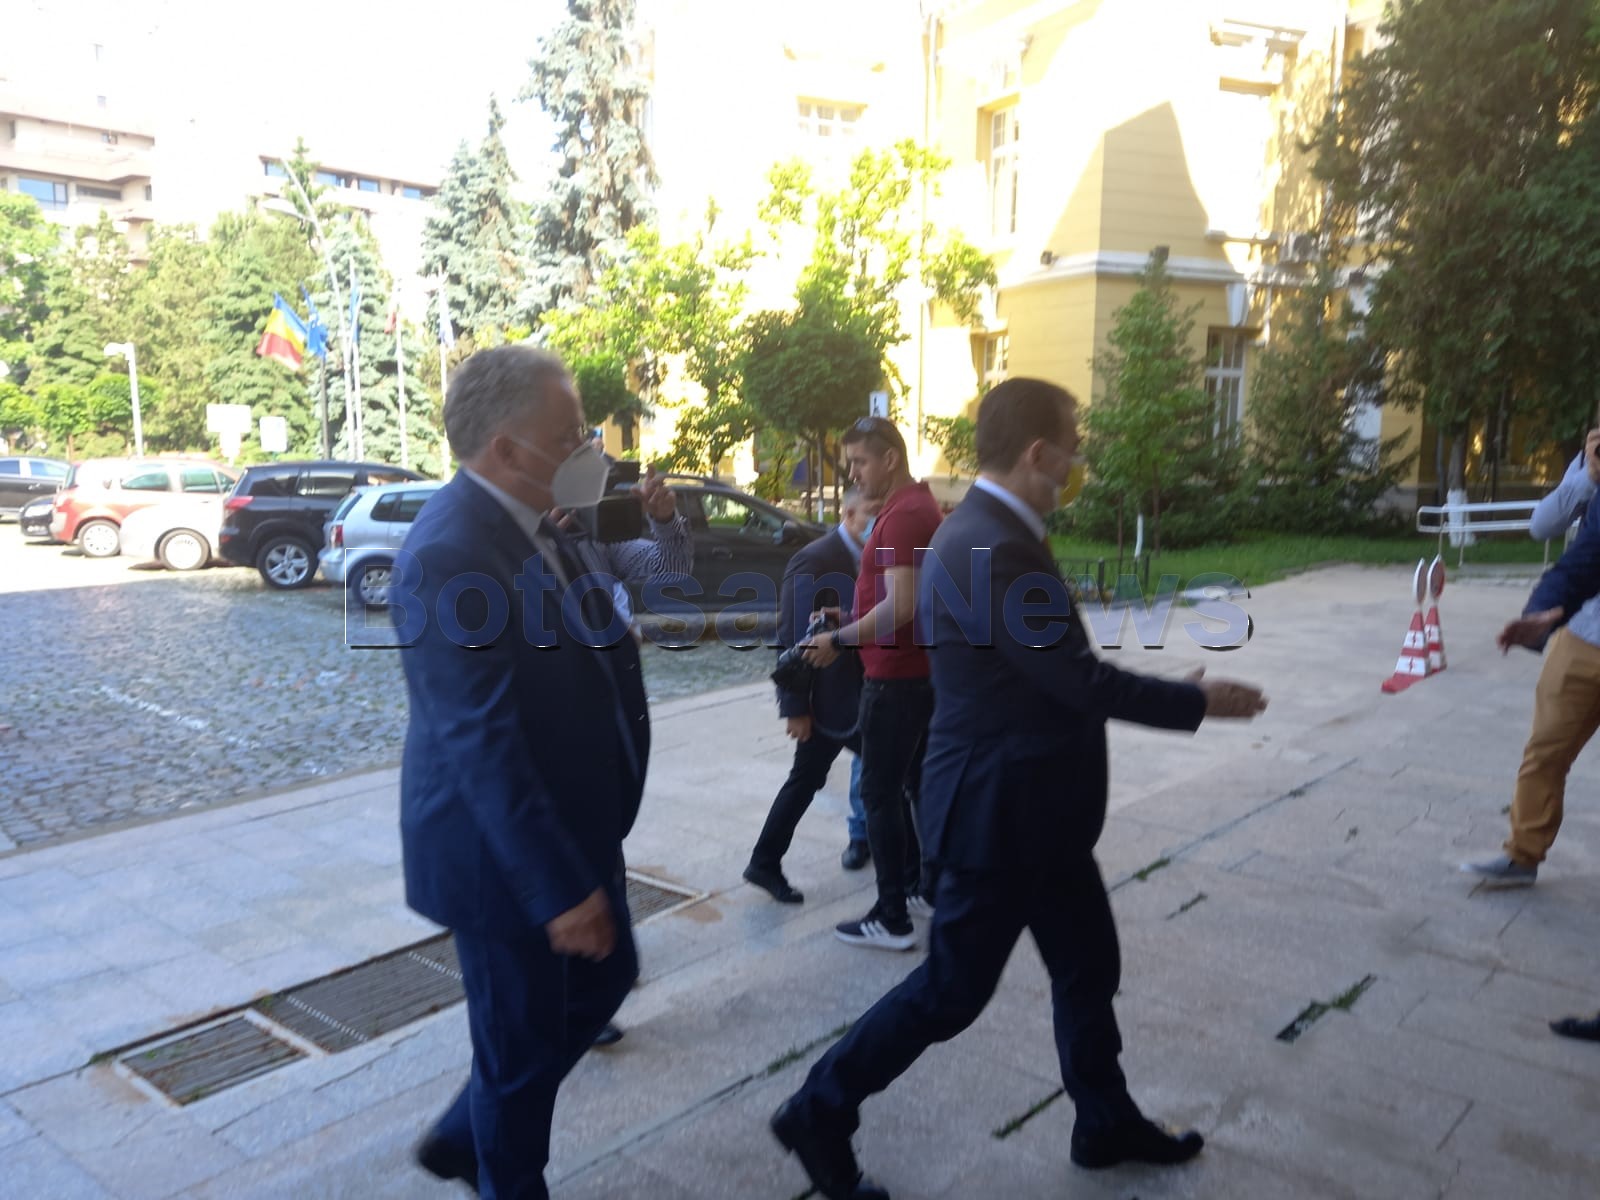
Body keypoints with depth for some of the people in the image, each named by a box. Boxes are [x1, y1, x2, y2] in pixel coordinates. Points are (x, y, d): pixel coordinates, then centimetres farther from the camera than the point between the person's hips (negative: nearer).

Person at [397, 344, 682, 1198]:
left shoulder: (540, 524, 2)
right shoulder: (450, 552, -27)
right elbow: (480, 741, -29)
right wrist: (557, 888, -27)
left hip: (572, 826, 10)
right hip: (506, 852, -9)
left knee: (605, 978, 25)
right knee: (521, 1047, 11)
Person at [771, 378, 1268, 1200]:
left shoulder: (987, 531, 8)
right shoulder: (994, 548, -26)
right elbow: (1079, 681, -23)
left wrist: (1170, 692, 14)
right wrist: (1199, 702, -9)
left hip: (1027, 807, 10)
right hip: (1000, 812, -10)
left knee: (1087, 964, 21)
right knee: (952, 990, 4)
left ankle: (1107, 1122, 41)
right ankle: (819, 1113, 22)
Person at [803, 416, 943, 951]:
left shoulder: (903, 514, -19)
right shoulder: (918, 506, 14)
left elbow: (900, 607, -26)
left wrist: (839, 640, -17)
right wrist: (850, 617, 12)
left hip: (897, 676, -10)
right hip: (920, 671, 10)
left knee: (880, 792, -3)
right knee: (915, 784, 18)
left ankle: (891, 919, 4)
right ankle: (930, 888, 28)